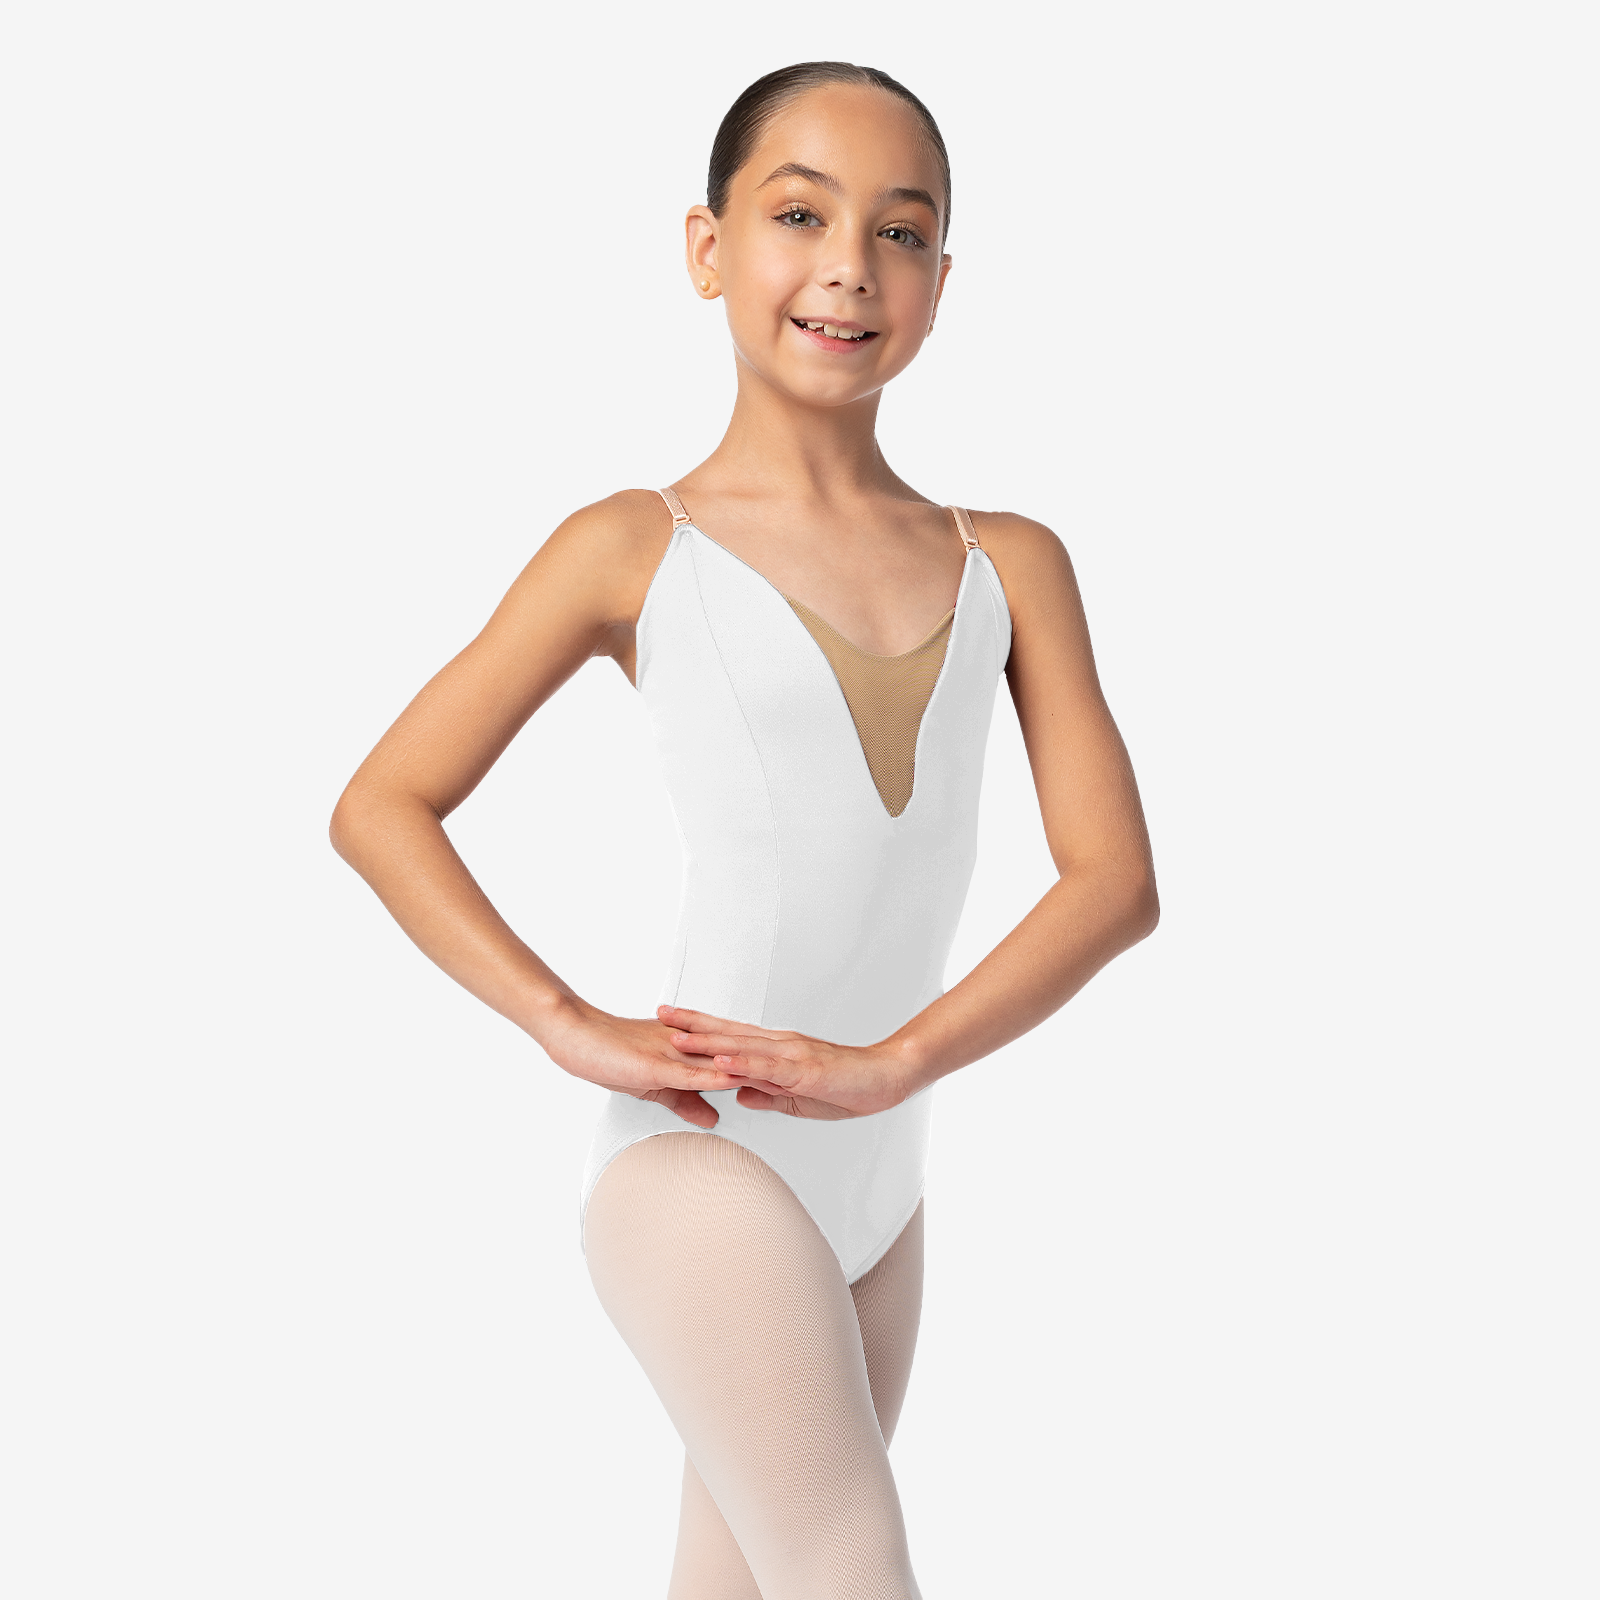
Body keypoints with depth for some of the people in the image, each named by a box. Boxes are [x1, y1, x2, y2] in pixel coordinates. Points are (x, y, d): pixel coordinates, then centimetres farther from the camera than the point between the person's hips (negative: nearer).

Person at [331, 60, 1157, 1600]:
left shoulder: (1009, 566, 7)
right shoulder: (635, 550, -2)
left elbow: (1115, 874, -1)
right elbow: (380, 807, 0)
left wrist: (892, 1060, -13)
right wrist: (573, 1029, -11)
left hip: (878, 1185, 5)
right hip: (699, 1162, -5)